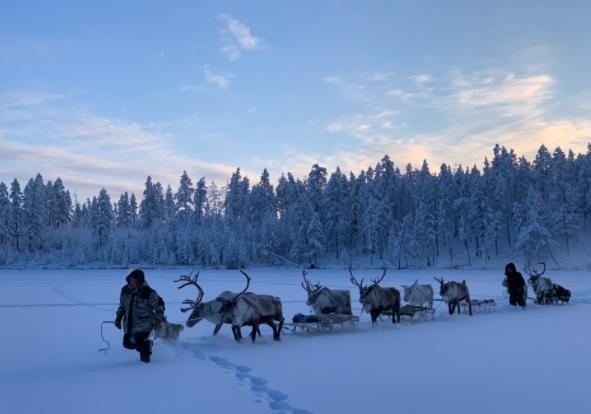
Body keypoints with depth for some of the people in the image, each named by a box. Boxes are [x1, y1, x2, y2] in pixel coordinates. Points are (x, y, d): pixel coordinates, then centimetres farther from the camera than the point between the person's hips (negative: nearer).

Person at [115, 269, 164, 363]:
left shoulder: (149, 293, -17)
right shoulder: (125, 290, -1)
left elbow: (159, 305, -6)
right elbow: (122, 306, 15)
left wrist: (158, 320, -8)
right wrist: (118, 318, 13)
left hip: (144, 324, -6)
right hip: (129, 324, 6)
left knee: (139, 343, -15)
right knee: (128, 343, 7)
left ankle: (145, 353, 21)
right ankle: (147, 343, 35)